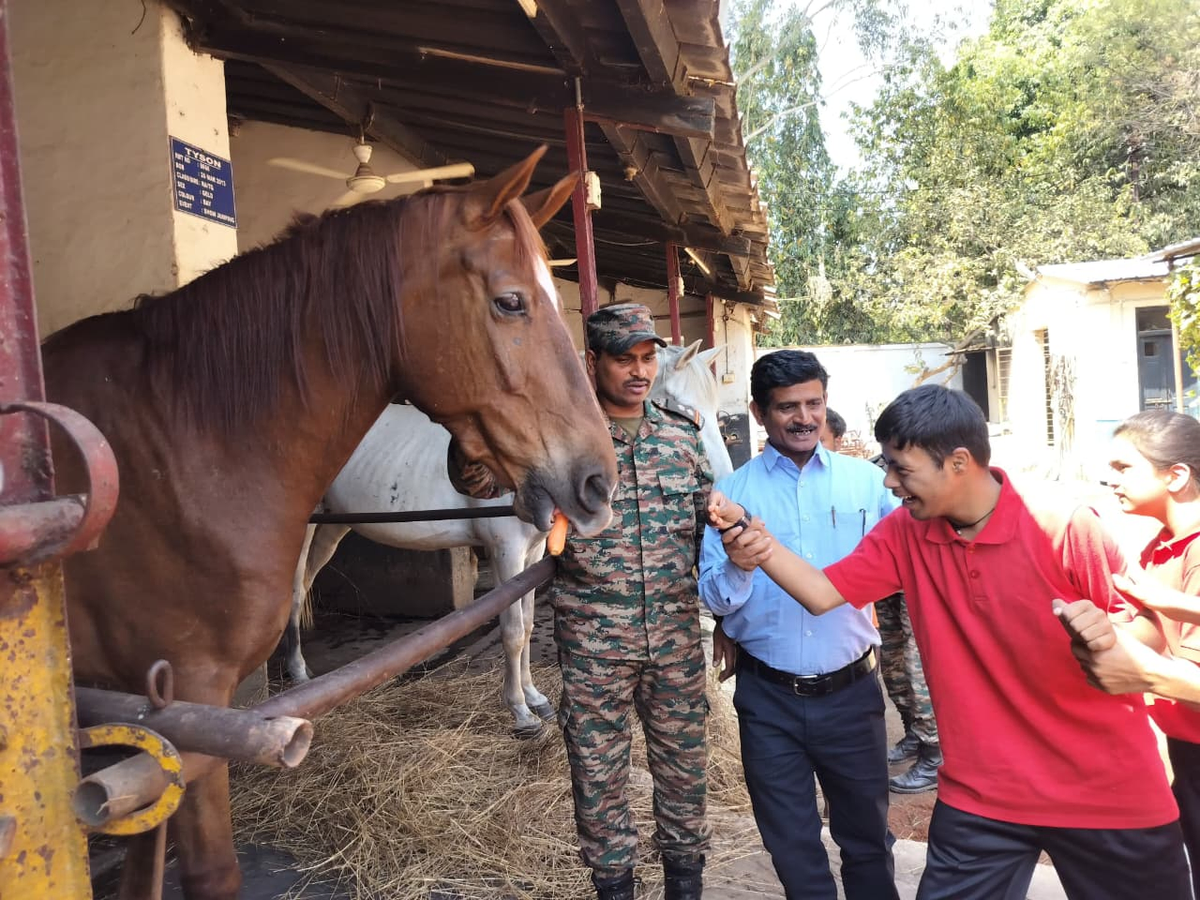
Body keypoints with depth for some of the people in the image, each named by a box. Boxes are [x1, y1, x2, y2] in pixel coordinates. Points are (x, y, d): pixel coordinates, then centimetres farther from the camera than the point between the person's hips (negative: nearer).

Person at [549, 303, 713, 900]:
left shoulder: (682, 436, 3)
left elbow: (704, 532, 10)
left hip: (677, 637, 3)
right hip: (593, 642, -2)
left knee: (683, 762, 16)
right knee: (598, 772, 12)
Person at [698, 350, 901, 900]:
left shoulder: (868, 481, -2)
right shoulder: (731, 493, -4)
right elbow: (714, 600, -5)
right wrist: (737, 568, -26)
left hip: (852, 690, 0)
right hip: (769, 699, 0)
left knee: (867, 833, 20)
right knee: (792, 844, 17)